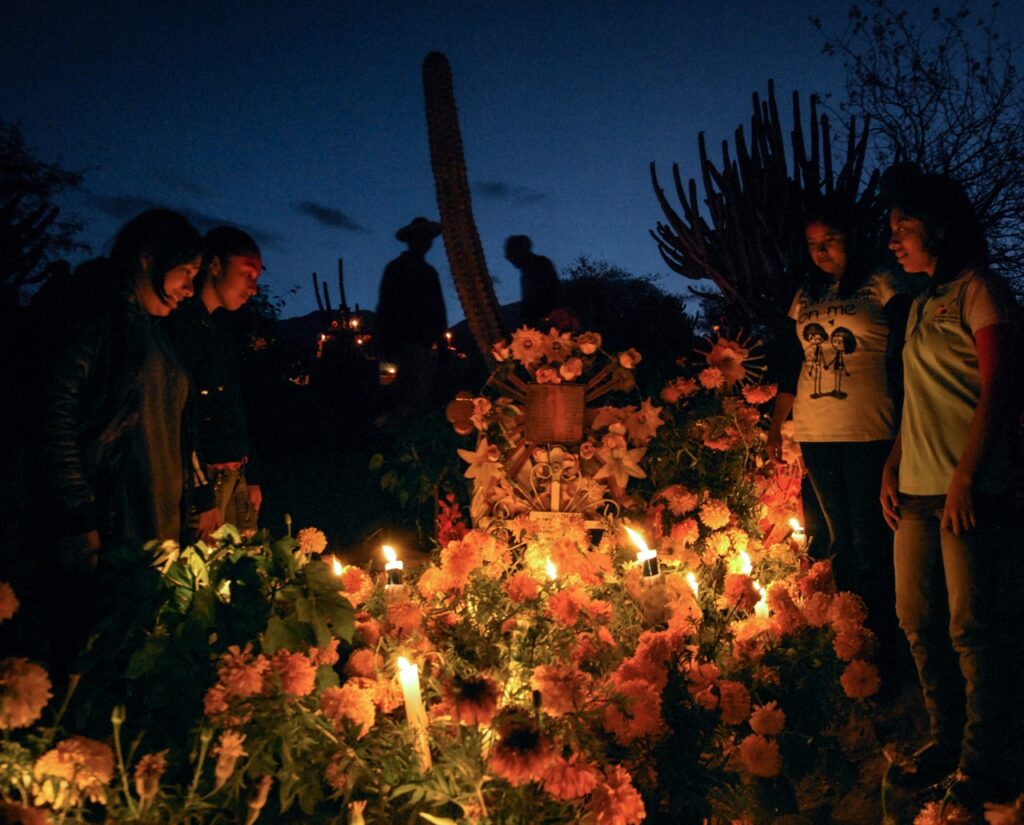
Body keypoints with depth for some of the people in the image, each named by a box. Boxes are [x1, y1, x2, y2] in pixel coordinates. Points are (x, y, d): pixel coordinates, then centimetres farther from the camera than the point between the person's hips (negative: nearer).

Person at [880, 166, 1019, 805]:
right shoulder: (923, 306, 18)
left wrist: (966, 476, -17)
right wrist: (892, 465, 12)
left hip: (968, 492, -8)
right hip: (916, 490, 8)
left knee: (969, 627, -3)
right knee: (917, 620, 10)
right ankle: (945, 738, 24)